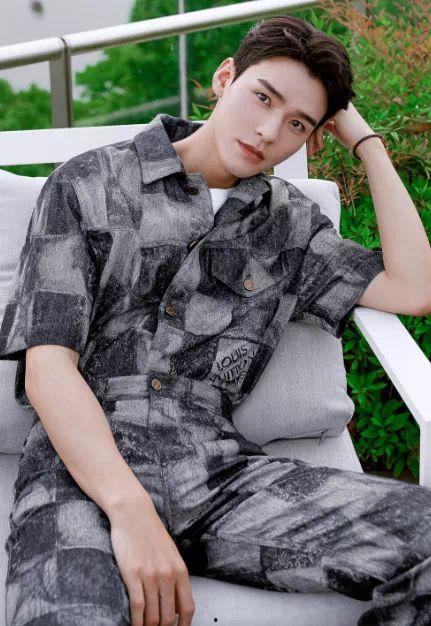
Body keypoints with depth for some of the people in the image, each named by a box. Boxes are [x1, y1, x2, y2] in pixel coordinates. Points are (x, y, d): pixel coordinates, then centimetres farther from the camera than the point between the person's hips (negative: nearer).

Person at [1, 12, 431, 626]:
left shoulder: (290, 220, 18)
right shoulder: (87, 185, 5)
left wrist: (366, 140, 12)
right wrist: (129, 509, -20)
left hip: (217, 465, 5)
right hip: (84, 468, -4)